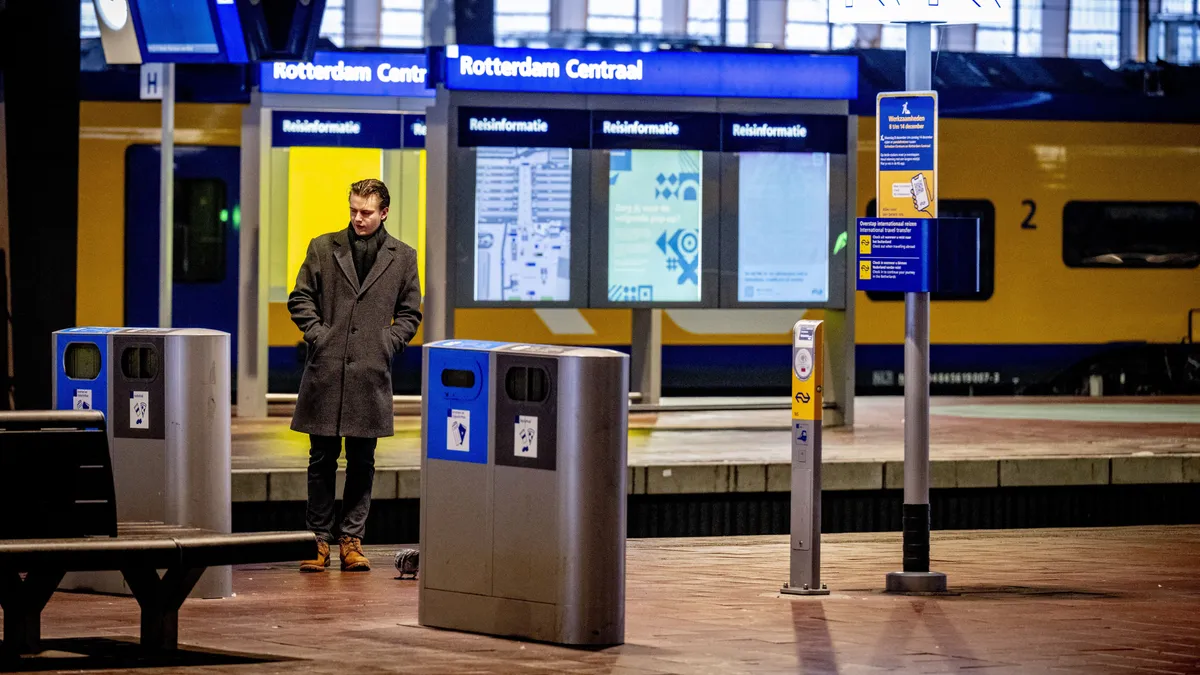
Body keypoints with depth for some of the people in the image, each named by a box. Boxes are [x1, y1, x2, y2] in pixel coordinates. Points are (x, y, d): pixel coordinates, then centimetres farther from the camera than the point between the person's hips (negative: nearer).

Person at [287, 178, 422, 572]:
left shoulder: (402, 257, 8)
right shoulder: (323, 248, 7)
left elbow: (410, 312, 12)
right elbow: (300, 299, 9)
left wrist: (389, 344, -1)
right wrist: (317, 335, -3)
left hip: (371, 373, 0)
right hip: (326, 370, 0)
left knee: (361, 462, 4)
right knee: (322, 459, 3)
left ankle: (352, 540, 10)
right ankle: (319, 540, 8)